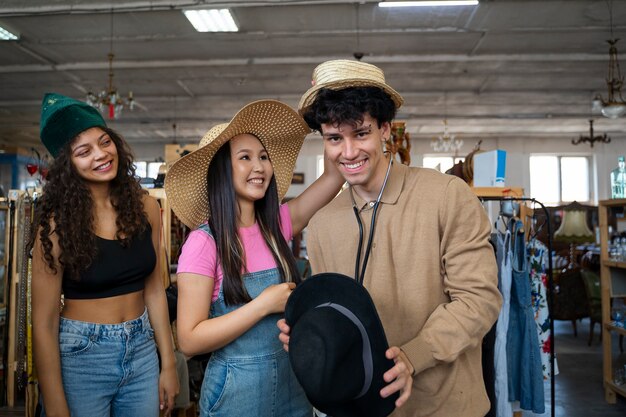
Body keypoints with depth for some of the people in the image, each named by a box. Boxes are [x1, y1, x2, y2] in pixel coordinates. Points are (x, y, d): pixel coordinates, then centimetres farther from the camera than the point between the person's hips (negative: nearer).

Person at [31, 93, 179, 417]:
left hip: (142, 351, 3)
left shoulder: (145, 207, -4)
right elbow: (44, 323, -12)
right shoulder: (58, 222, -13)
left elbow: (154, 290, 3)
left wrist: (168, 365, 3)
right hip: (80, 356, -3)